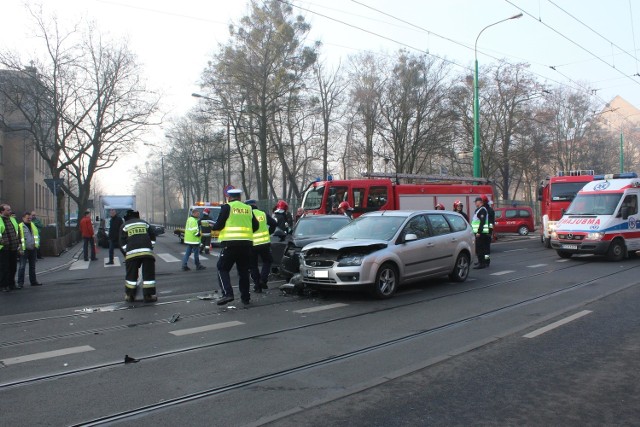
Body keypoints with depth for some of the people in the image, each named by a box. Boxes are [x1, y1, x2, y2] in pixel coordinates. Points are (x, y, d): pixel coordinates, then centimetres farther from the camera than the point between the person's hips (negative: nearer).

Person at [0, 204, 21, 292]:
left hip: (14, 248, 6)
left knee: (13, 267, 11)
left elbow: (18, 232, 21)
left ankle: (11, 284, 22)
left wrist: (19, 243, 15)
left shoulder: (13, 220, 15)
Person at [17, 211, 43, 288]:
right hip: (24, 250, -6)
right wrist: (19, 248, -12)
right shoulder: (20, 227, -5)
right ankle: (20, 283, 0)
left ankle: (33, 281, 20)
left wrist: (37, 244, 13)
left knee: (32, 266, 13)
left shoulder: (33, 225, 14)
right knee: (22, 266, -5)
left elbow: (37, 235, 23)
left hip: (33, 249, 6)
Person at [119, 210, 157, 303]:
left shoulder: (125, 226, 16)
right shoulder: (144, 223, 23)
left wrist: (126, 253, 15)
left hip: (132, 253, -1)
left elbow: (122, 243, 8)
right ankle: (148, 295, 6)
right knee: (148, 274, 6)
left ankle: (130, 296, 17)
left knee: (131, 275, 10)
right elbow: (153, 236, 20)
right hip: (147, 252, 1)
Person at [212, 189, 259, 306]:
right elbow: (255, 226, 13)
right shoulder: (248, 209, 12)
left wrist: (212, 227, 15)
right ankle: (245, 297, 17)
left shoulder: (227, 207, -2)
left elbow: (219, 224, -6)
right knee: (243, 271, 14)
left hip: (230, 243, -5)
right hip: (246, 243, 5)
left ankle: (227, 293, -13)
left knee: (222, 269, 4)